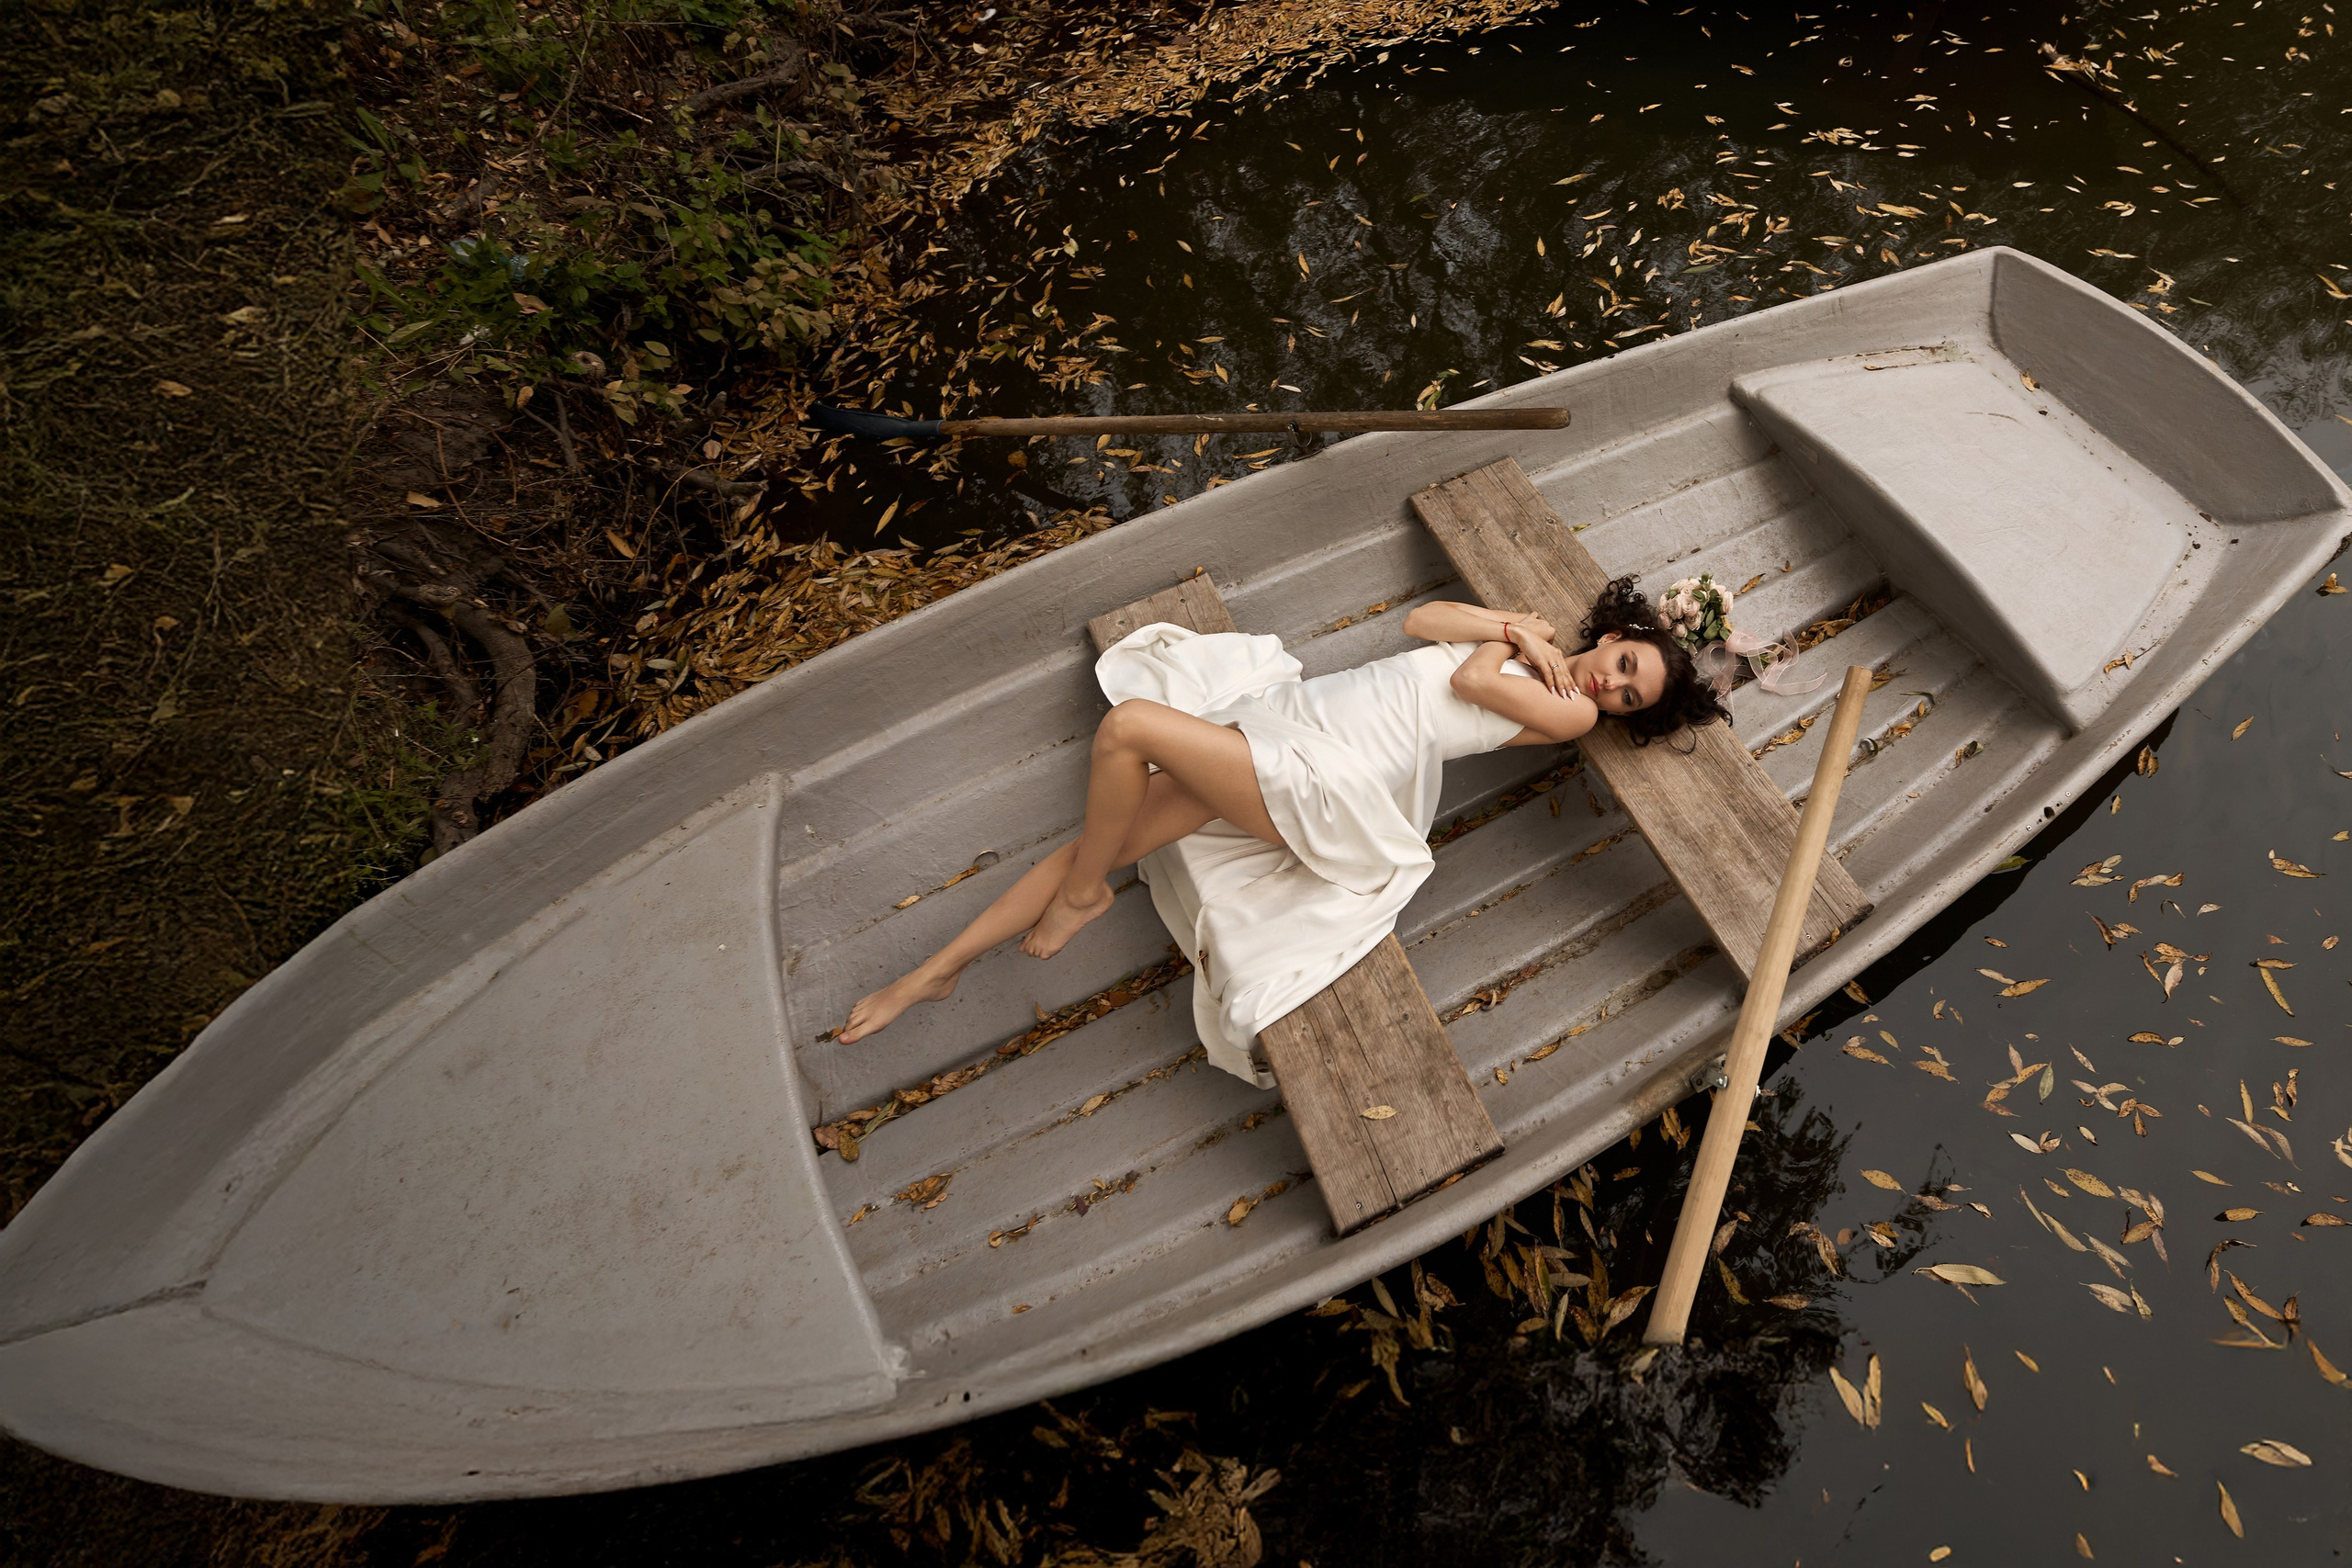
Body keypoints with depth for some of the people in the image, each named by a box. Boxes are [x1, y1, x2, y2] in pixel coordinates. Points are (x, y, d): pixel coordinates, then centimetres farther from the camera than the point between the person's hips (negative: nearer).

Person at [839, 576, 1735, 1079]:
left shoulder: (1572, 712, 0)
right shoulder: (1534, 642, 21)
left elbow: (1469, 678, -9)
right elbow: (1421, 620, 14)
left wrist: (1510, 637, 9)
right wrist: (1512, 622, 3)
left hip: (1325, 781, -7)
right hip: (1291, 710, 7)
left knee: (1128, 725, -25)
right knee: (1102, 837, -1)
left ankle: (1081, 896, -2)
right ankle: (937, 972, 10)